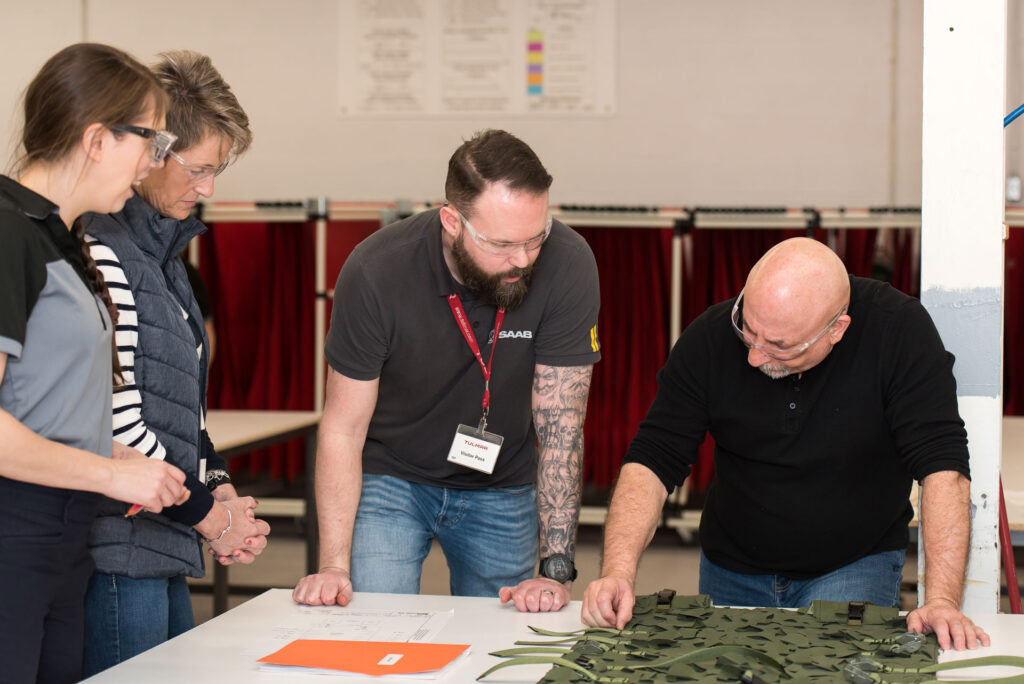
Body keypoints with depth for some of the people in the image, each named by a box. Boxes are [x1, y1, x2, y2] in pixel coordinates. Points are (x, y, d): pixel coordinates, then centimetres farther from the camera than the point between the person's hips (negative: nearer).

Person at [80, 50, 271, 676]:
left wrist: (221, 488, 6)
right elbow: (116, 424, -21)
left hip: (164, 552, 10)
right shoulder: (102, 254, -16)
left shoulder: (163, 251, 15)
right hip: (119, 552, -10)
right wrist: (208, 512, -10)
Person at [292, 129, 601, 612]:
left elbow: (560, 426, -20)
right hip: (389, 478, -1)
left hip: (501, 490, 1)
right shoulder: (376, 273, -24)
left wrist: (556, 569, -24)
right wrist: (334, 566, -22)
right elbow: (342, 429, -15)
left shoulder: (566, 266, -24)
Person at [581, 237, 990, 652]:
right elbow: (652, 460, -13)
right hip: (731, 570, 2)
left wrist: (941, 600, -33)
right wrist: (618, 572, -28)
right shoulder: (711, 338, -16)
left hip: (855, 565, -2)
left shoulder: (899, 330, -22)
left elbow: (942, 465, -23)